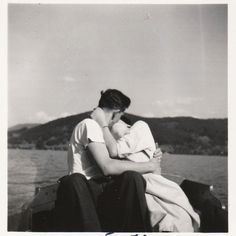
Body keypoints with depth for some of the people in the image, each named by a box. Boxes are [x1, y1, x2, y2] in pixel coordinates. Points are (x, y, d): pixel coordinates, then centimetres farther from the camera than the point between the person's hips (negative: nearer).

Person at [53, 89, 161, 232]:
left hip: (102, 189, 7)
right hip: (84, 188, -7)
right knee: (73, 181, -41)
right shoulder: (90, 124, -6)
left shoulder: (103, 129, 25)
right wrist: (148, 166, -10)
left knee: (132, 177, -23)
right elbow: (107, 167, -18)